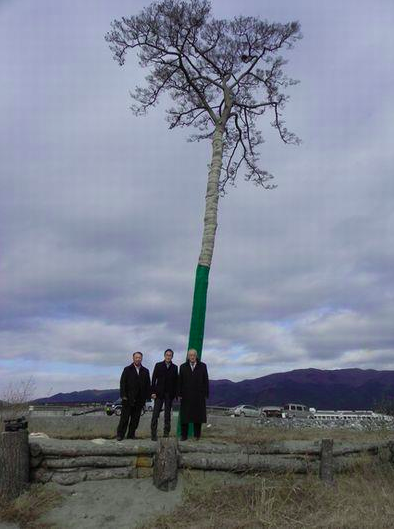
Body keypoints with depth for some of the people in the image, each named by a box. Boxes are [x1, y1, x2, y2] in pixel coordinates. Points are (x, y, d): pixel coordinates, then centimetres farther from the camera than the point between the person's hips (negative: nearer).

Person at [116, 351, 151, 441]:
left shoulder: (145, 371, 11)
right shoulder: (127, 370, 4)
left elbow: (148, 385, 11)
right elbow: (122, 383, -1)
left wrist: (146, 397, 2)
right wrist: (123, 395, -9)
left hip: (139, 400, 3)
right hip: (128, 399, -3)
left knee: (135, 418, 6)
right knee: (124, 417, 0)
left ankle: (131, 434, 16)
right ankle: (120, 434, 9)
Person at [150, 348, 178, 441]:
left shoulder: (175, 367, 8)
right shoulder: (158, 365, 4)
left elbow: (176, 381, 6)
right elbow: (154, 379, 0)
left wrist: (175, 393, -1)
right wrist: (153, 392, -8)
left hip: (169, 394, 2)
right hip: (159, 393, -2)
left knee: (168, 414, 8)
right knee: (155, 414, -5)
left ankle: (166, 433, 15)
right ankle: (153, 434, -2)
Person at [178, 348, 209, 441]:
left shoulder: (202, 366, 4)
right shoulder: (183, 367, 7)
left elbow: (206, 381, 3)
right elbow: (180, 381, 5)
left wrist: (206, 394, -2)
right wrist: (179, 394, -2)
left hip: (199, 396, 0)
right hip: (186, 396, 1)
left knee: (198, 415, 4)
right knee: (185, 416, 2)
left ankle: (197, 435, 14)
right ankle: (184, 435, 10)